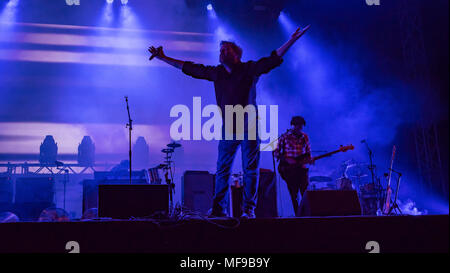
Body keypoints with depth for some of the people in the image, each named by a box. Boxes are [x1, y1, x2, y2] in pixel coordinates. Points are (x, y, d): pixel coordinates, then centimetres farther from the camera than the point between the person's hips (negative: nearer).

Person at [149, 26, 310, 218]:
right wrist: (164, 58, 18)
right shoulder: (216, 72, 11)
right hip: (228, 128, 4)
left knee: (250, 169, -4)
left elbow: (273, 59, -5)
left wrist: (292, 40, -15)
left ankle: (249, 209, -1)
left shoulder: (249, 69, 1)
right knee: (222, 169, 3)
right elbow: (189, 68, 17)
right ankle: (219, 209, 8)